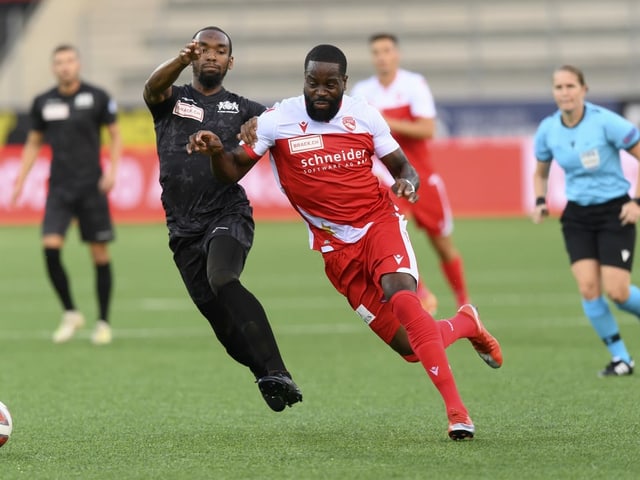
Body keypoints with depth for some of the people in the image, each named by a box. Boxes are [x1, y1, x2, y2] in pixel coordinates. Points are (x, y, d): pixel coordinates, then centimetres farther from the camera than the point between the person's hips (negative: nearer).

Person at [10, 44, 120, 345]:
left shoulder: (97, 97, -1)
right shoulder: (43, 103, 7)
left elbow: (115, 136, 6)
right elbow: (33, 143, 17)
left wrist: (113, 171, -7)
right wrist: (20, 181, 11)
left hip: (91, 187, -2)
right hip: (59, 189, 2)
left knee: (100, 254, 1)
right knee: (50, 247, -14)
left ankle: (103, 323, 13)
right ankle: (70, 314, 3)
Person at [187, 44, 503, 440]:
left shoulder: (364, 116, 0)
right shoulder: (279, 120, -5)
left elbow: (401, 165, 10)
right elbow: (232, 173, -4)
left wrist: (408, 181, -14)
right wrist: (216, 150, -26)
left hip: (379, 222, 0)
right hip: (336, 248, 0)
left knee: (401, 297, -32)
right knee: (411, 347, -7)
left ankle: (456, 408, -28)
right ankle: (464, 323, 28)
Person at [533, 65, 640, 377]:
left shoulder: (605, 122, -16)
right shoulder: (548, 130, -1)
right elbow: (541, 172, 17)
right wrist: (540, 202, 0)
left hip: (614, 211, -4)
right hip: (577, 214, 4)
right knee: (588, 287, -12)